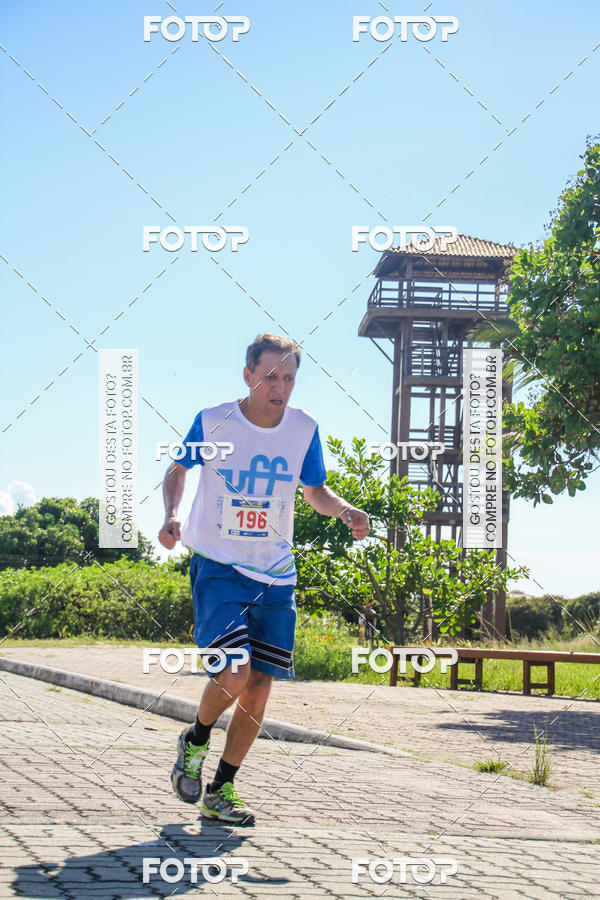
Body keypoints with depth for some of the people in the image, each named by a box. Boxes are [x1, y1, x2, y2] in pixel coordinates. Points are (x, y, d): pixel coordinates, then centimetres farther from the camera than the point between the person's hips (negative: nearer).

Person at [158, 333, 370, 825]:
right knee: (234, 674, -21)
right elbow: (179, 469, 8)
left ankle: (221, 790, 19)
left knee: (260, 686, 2)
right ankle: (196, 740, 12)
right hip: (218, 567, -4)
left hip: (275, 575, 4)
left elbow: (316, 491, 12)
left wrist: (346, 511, -9)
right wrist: (172, 514, -10)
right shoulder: (213, 421, -9)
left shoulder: (303, 428, -1)